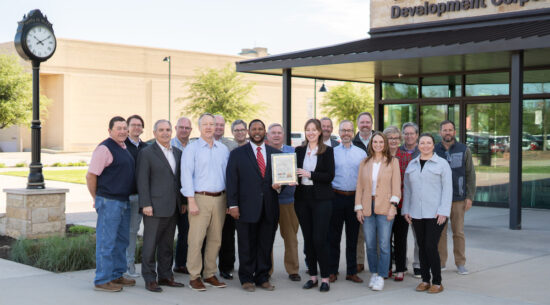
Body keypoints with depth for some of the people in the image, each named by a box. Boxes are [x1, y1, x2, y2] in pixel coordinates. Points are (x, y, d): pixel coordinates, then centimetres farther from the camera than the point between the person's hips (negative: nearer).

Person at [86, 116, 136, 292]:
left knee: (121, 240, 16)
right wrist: (97, 199, -5)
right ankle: (102, 280, 4)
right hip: (109, 202, -9)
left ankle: (117, 275, 27)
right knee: (106, 242, -3)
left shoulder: (124, 148, 14)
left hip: (124, 201, 9)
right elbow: (90, 176, -15)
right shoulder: (105, 148, -14)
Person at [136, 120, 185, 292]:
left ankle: (165, 276, 22)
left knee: (167, 244, 13)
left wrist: (183, 201, 12)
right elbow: (142, 180, -9)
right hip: (155, 206, -6)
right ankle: (150, 279, 6)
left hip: (173, 207, 6)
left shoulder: (177, 153, 14)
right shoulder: (147, 153, -4)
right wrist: (146, 204, -15)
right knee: (150, 244, -1)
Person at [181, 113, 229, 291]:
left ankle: (210, 274, 18)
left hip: (219, 198, 4)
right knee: (196, 239, -7)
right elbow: (186, 175, -5)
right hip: (200, 198, -4)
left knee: (215, 239, 8)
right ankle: (194, 277, 0)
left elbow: (227, 174, 14)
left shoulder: (223, 149, 12)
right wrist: (191, 201, -13)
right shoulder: (191, 149, 0)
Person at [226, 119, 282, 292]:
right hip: (247, 207, -2)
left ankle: (262, 277, 19)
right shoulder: (237, 154, 5)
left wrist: (279, 185, -6)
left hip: (269, 208, 3)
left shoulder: (275, 154, 13)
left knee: (266, 244, 7)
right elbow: (232, 181, 0)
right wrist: (232, 205, -7)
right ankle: (247, 279, 15)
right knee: (247, 246, 3)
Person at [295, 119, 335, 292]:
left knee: (320, 239, -8)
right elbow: (295, 171, 13)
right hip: (302, 198, 4)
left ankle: (325, 278, 2)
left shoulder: (327, 151, 0)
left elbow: (330, 175, -7)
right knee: (308, 239, 7)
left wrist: (309, 174, -15)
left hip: (321, 199, -4)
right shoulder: (299, 151, 11)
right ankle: (313, 276, 17)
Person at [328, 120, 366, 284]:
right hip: (336, 197, -1)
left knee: (352, 237, 7)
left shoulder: (361, 153, 8)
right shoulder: (332, 152, 4)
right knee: (333, 236, 3)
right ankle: (332, 271, 10)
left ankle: (352, 271, 14)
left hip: (354, 198, 1)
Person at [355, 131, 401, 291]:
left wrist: (393, 205, -9)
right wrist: (358, 208, 4)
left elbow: (396, 185, 0)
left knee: (384, 244, -5)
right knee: (370, 244, 6)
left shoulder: (392, 162, 5)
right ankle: (373, 273, 19)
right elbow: (359, 186, 11)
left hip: (384, 207, -3)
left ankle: (381, 276, 3)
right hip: (367, 208, 3)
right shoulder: (364, 163, 12)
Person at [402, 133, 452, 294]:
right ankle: (425, 280, 17)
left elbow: (447, 189, -5)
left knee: (431, 246, -9)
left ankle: (437, 282, 1)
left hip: (435, 214, -4)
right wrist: (406, 210, 9)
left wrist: (443, 211, -13)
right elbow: (407, 189, 16)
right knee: (422, 247, 7)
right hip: (416, 214, 5)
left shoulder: (442, 164, 0)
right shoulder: (412, 164, 13)